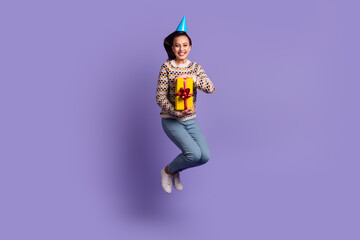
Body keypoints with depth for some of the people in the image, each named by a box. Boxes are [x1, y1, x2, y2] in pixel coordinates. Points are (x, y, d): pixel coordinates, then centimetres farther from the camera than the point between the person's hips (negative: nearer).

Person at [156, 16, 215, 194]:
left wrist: (191, 77, -24)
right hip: (171, 120, -5)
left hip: (190, 120, 5)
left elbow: (210, 88, -10)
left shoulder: (195, 67, 4)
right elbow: (160, 98, -11)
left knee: (205, 157, -4)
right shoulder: (166, 67, -8)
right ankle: (167, 171, 8)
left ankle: (176, 171, 25)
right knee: (194, 153, -21)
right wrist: (176, 112, -24)